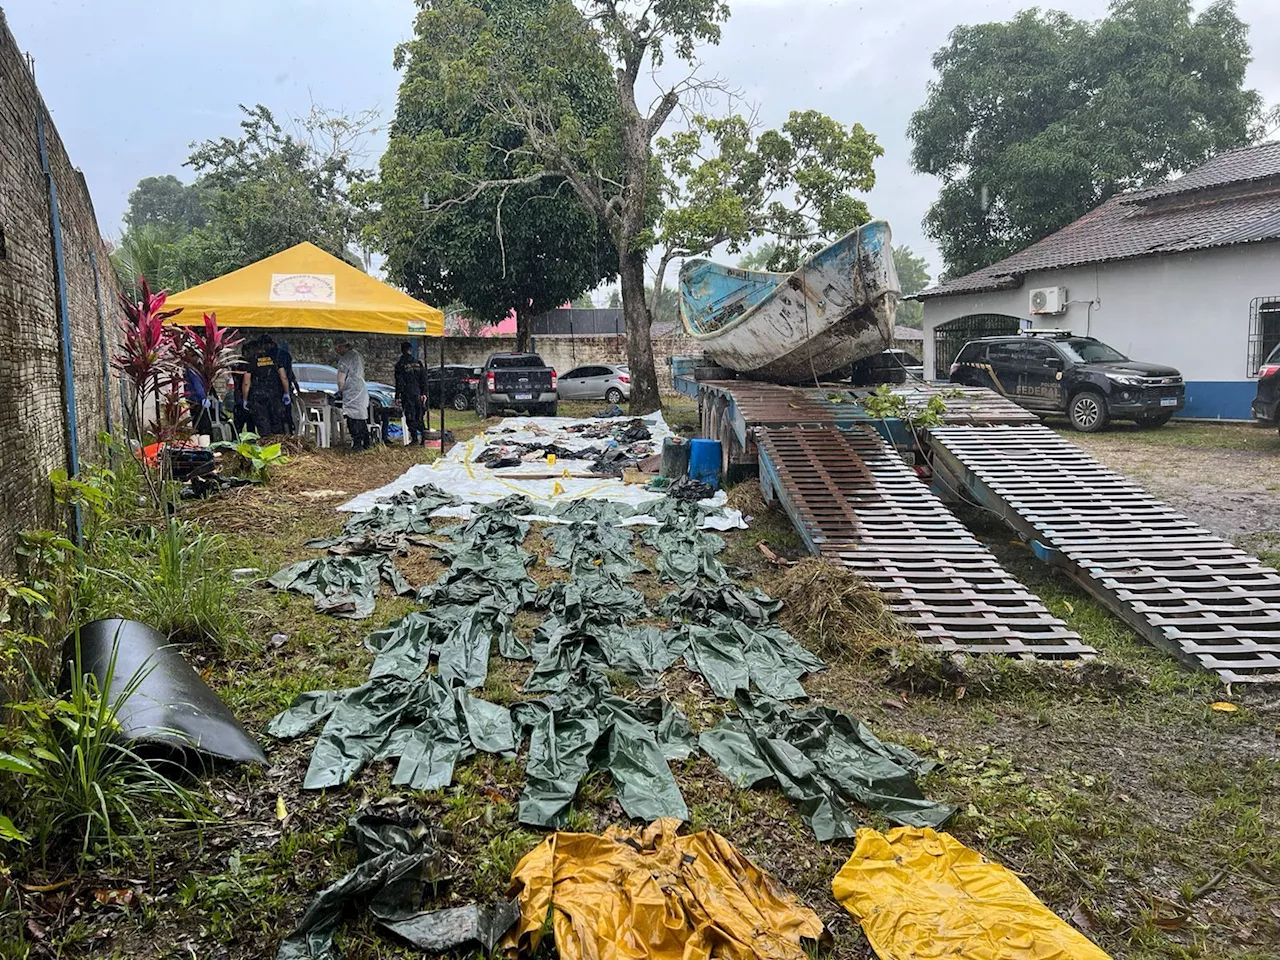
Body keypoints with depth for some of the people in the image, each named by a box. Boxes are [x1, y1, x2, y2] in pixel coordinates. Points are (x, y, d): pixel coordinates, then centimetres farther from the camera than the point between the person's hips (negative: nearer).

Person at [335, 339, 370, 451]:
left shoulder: (345, 359, -12)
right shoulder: (358, 355, 16)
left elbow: (341, 380, -15)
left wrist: (340, 390, 3)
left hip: (352, 393, -9)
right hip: (362, 390, 9)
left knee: (353, 420, -7)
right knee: (362, 419, 13)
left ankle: (357, 444, -9)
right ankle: (365, 443, 17)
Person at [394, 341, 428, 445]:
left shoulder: (400, 364, -4)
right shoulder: (418, 362, 8)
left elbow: (399, 382, -7)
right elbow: (424, 379, 6)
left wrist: (397, 396, -3)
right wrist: (424, 393, 7)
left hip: (407, 394, -4)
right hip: (418, 393, 4)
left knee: (410, 417, -1)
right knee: (419, 416, 10)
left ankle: (414, 437, -5)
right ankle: (422, 438, 7)